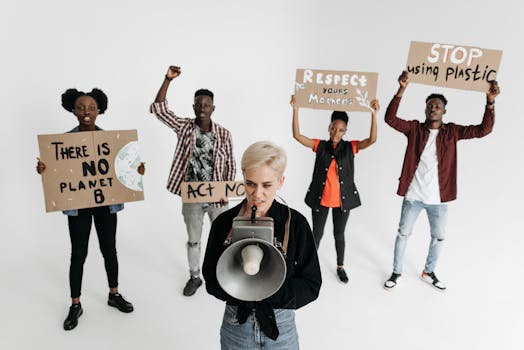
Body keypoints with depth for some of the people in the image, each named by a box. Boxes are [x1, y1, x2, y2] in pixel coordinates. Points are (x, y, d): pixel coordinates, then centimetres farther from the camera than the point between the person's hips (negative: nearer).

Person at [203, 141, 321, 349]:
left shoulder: (295, 223, -14)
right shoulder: (224, 222, -10)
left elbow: (311, 285, -10)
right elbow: (211, 279, -5)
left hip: (281, 324, -1)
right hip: (236, 323, 1)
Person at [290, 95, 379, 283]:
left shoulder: (350, 147, -2)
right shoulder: (320, 146, -2)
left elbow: (372, 140, -16)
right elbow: (297, 135, -11)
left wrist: (374, 114, -24)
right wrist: (296, 109, -19)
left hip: (343, 199, 0)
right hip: (321, 198, 0)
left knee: (339, 234, 16)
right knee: (317, 233, 13)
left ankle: (340, 267, 36)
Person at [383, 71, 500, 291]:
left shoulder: (452, 131, 1)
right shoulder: (414, 128, -3)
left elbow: (483, 130, -6)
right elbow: (390, 119, -15)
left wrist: (490, 102, -19)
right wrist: (401, 90, -24)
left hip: (438, 198, 2)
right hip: (413, 196, -2)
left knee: (438, 238, 16)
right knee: (403, 234, 9)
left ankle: (429, 273, 39)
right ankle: (396, 273, 27)